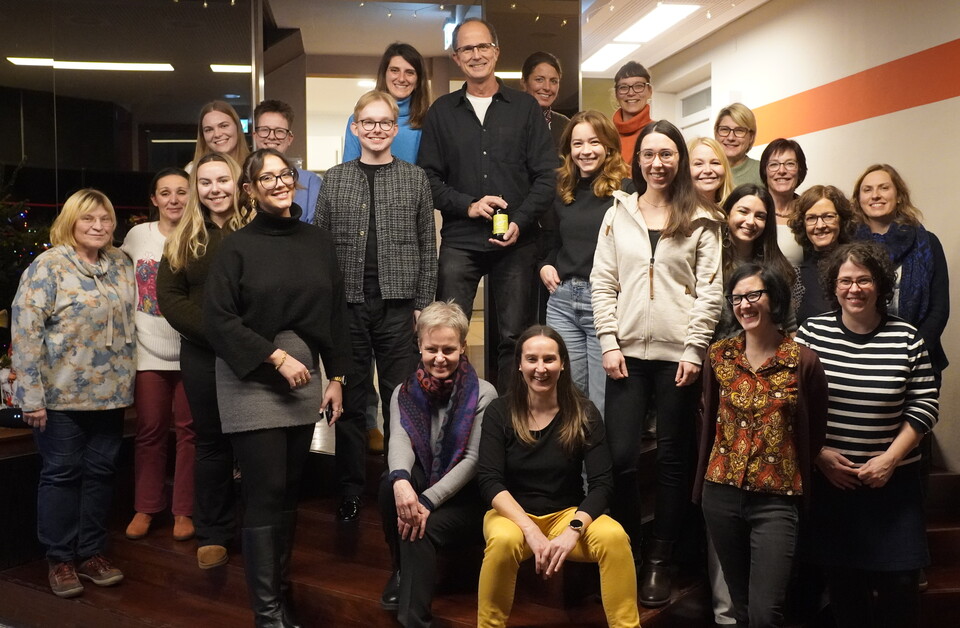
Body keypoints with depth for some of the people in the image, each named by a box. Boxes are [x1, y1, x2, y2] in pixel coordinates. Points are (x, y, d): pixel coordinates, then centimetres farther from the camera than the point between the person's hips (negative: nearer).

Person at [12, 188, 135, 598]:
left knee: (100, 472, 11)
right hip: (61, 396, -5)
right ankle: (60, 559, 18)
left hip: (110, 394, 5)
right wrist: (32, 396, -16)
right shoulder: (48, 266, -10)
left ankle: (91, 553, 24)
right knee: (62, 473, 5)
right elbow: (25, 332, -13)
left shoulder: (121, 265, 7)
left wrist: (127, 381, 11)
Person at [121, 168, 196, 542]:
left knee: (189, 430, 4)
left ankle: (184, 509, 16)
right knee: (150, 431, 9)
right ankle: (146, 507, 23)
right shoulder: (137, 236, 4)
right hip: (149, 349, 2)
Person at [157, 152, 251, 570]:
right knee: (212, 442, 11)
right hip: (202, 355, 3)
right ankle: (212, 534, 23)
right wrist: (212, 330, -11)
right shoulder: (184, 238, 9)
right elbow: (168, 294, 3)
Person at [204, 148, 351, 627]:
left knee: (289, 491, 11)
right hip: (252, 382, -4)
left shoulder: (317, 242, 8)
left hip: (303, 381, 4)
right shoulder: (237, 247, -3)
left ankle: (280, 587, 25)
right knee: (265, 493, -4)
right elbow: (218, 319, -9)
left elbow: (336, 314, 11)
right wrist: (276, 357, -14)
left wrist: (336, 378, 7)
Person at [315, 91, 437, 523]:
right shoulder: (334, 180, 9)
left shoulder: (415, 179, 7)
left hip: (398, 305, -1)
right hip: (347, 305, 1)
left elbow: (427, 247, 5)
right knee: (350, 401, 7)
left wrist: (422, 304, -1)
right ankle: (350, 490, 18)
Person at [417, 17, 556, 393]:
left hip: (516, 242, 0)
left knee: (514, 337, 5)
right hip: (460, 240, 0)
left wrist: (520, 222, -10)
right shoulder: (442, 111, 11)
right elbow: (428, 178, 6)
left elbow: (547, 174, 3)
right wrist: (467, 205, -10)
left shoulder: (524, 107, 9)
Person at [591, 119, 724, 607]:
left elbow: (710, 291, 0)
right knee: (620, 457, -4)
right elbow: (602, 283, 5)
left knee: (673, 458, 5)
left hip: (678, 355, -1)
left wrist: (693, 351, -7)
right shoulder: (618, 213, 9)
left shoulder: (701, 221, 5)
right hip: (628, 352, 1)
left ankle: (659, 562, 18)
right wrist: (608, 343, -3)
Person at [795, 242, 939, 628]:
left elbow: (925, 405, 0)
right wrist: (819, 454, -9)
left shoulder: (906, 337, -2)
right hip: (828, 477, 0)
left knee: (899, 582, 1)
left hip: (892, 479, 0)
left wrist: (891, 458, -9)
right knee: (841, 578, 8)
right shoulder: (812, 332, -3)